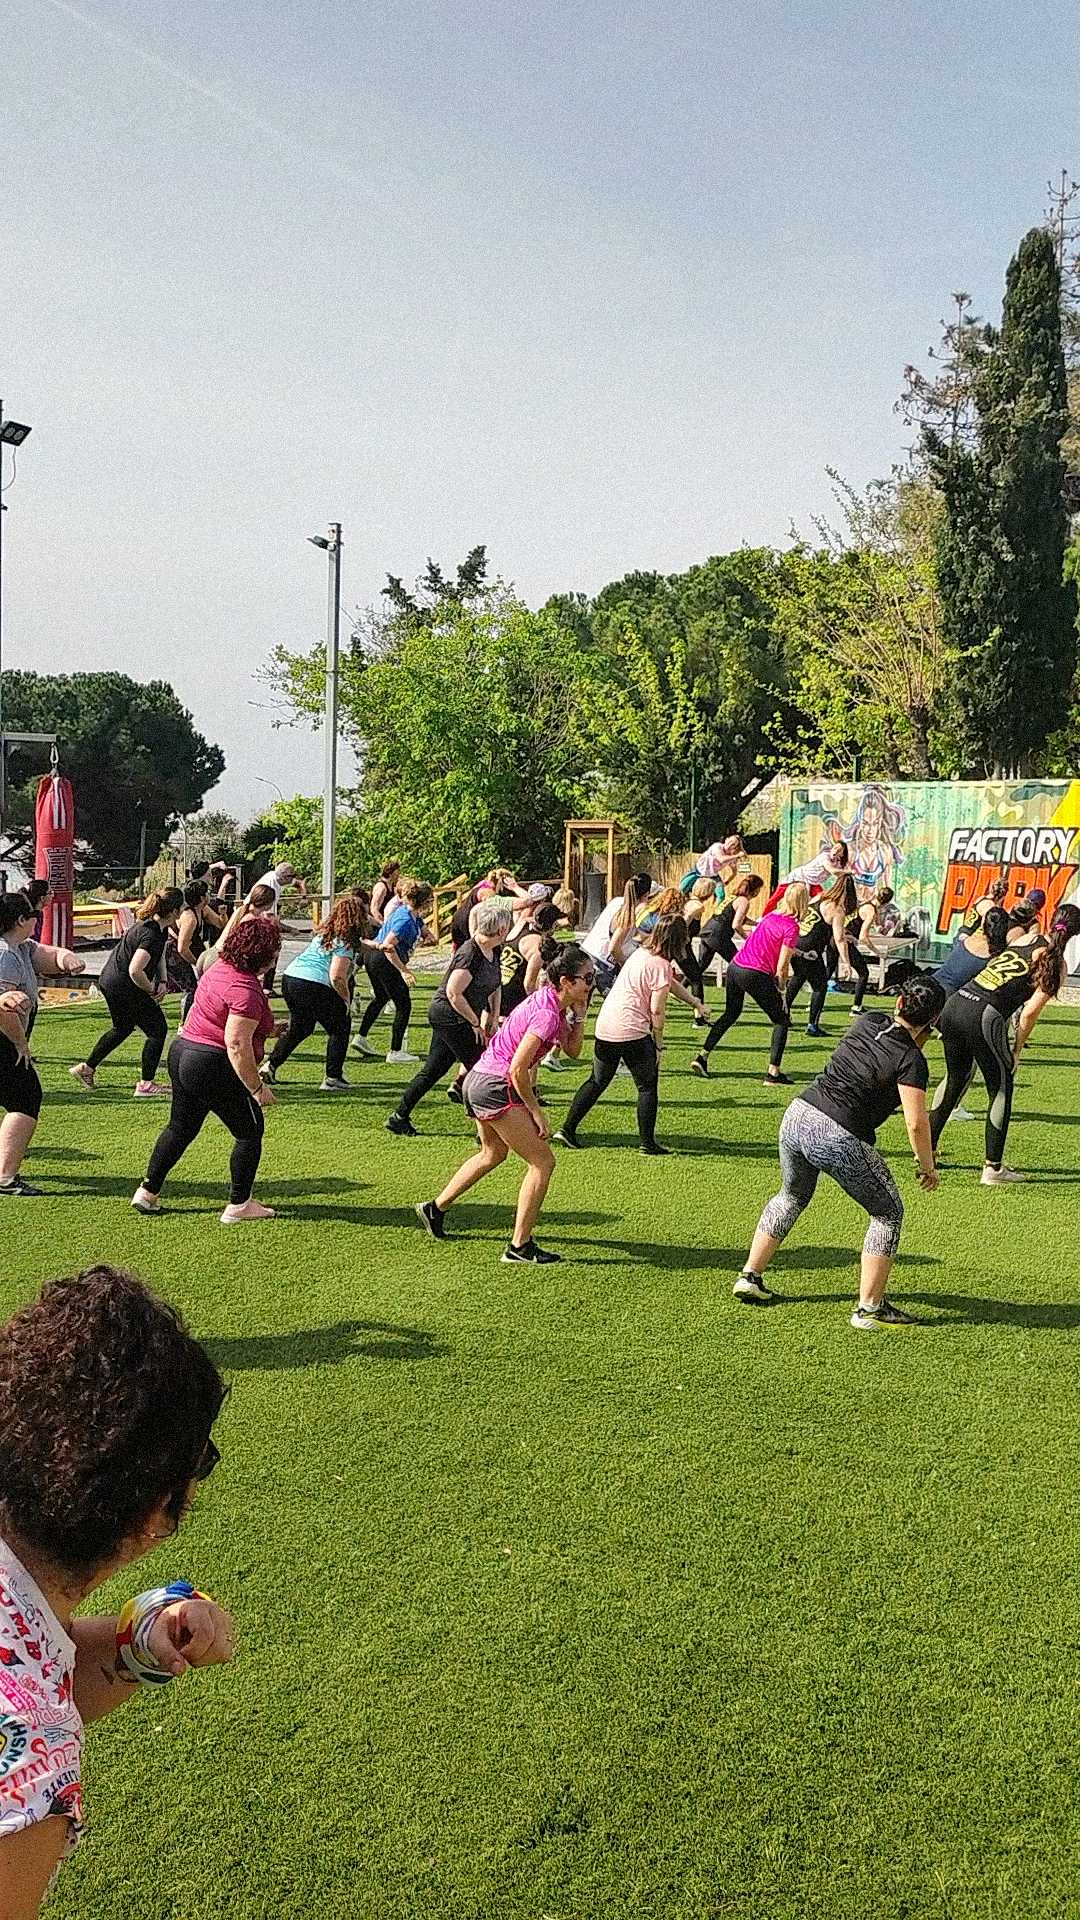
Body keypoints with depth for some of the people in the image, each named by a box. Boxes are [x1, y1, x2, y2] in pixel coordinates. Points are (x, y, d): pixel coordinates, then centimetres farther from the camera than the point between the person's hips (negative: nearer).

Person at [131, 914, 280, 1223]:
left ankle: (148, 1192, 27)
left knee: (181, 1127, 23)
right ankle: (238, 1205, 13)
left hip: (182, 1051, 10)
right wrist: (257, 1088, -22)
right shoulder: (247, 990, -23)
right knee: (250, 1131, 7)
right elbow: (237, 1045, -27)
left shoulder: (220, 966, 4)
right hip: (214, 1067, -10)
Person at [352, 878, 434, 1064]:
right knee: (404, 1005, -4)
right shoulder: (405, 920, -24)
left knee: (381, 998, 29)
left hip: (373, 958, 11)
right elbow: (388, 946, -29)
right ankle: (395, 1053, -1)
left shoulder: (414, 915, 6)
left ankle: (361, 1038, 36)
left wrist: (428, 937, -8)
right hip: (383, 962, -11)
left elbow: (424, 931, 17)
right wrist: (403, 970, -26)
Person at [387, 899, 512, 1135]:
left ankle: (399, 1117, 19)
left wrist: (494, 1018, 8)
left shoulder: (493, 951, 6)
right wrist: (476, 1024, -16)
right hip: (450, 1016, -9)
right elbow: (454, 994, -24)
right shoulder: (470, 954, -23)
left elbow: (495, 987, 18)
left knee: (433, 1070, 12)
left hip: (445, 1018, 9)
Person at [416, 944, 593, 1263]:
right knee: (542, 1161, -6)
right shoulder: (547, 1013, -21)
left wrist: (579, 1015, 1)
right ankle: (520, 1247, -2)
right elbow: (518, 1069, -24)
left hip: (477, 1082, 10)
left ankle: (436, 1209, 43)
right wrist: (536, 1111, -15)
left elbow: (572, 1051, 14)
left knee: (493, 1154, 31)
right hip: (496, 1088, -10)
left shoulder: (550, 1001, 7)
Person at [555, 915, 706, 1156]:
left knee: (597, 1081, 19)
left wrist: (693, 1001, 37)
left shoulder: (641, 953, 15)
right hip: (632, 1032, -8)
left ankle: (567, 1129, 15)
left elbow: (671, 983, 30)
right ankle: (647, 1142, 10)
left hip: (604, 1027, 8)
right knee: (647, 1087, 8)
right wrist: (658, 1043, -3)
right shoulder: (661, 965, -11)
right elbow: (657, 1009, -13)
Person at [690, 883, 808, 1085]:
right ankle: (773, 1074, 2)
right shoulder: (791, 927, -9)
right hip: (756, 975, -8)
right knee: (782, 1021, 7)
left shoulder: (770, 916, 12)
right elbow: (781, 968, -10)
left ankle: (702, 1057, 22)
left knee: (730, 1015, 27)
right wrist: (780, 990, 2)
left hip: (735, 968, 8)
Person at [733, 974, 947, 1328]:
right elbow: (916, 1123, -14)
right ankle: (869, 1308, 11)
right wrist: (927, 1165, 0)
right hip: (838, 1139, -7)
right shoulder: (911, 1059, -10)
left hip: (797, 1117, 7)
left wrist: (915, 1042, 28)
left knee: (792, 1196, 32)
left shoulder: (867, 1022, 8)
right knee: (888, 1212, 13)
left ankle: (749, 1276, 35)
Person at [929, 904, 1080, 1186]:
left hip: (955, 1003, 6)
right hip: (984, 1017, -6)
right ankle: (993, 1168, 12)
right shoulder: (1056, 965, 3)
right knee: (1001, 1088, 11)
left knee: (955, 1078, 25)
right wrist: (1017, 1051, 7)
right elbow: (1030, 1012, -3)